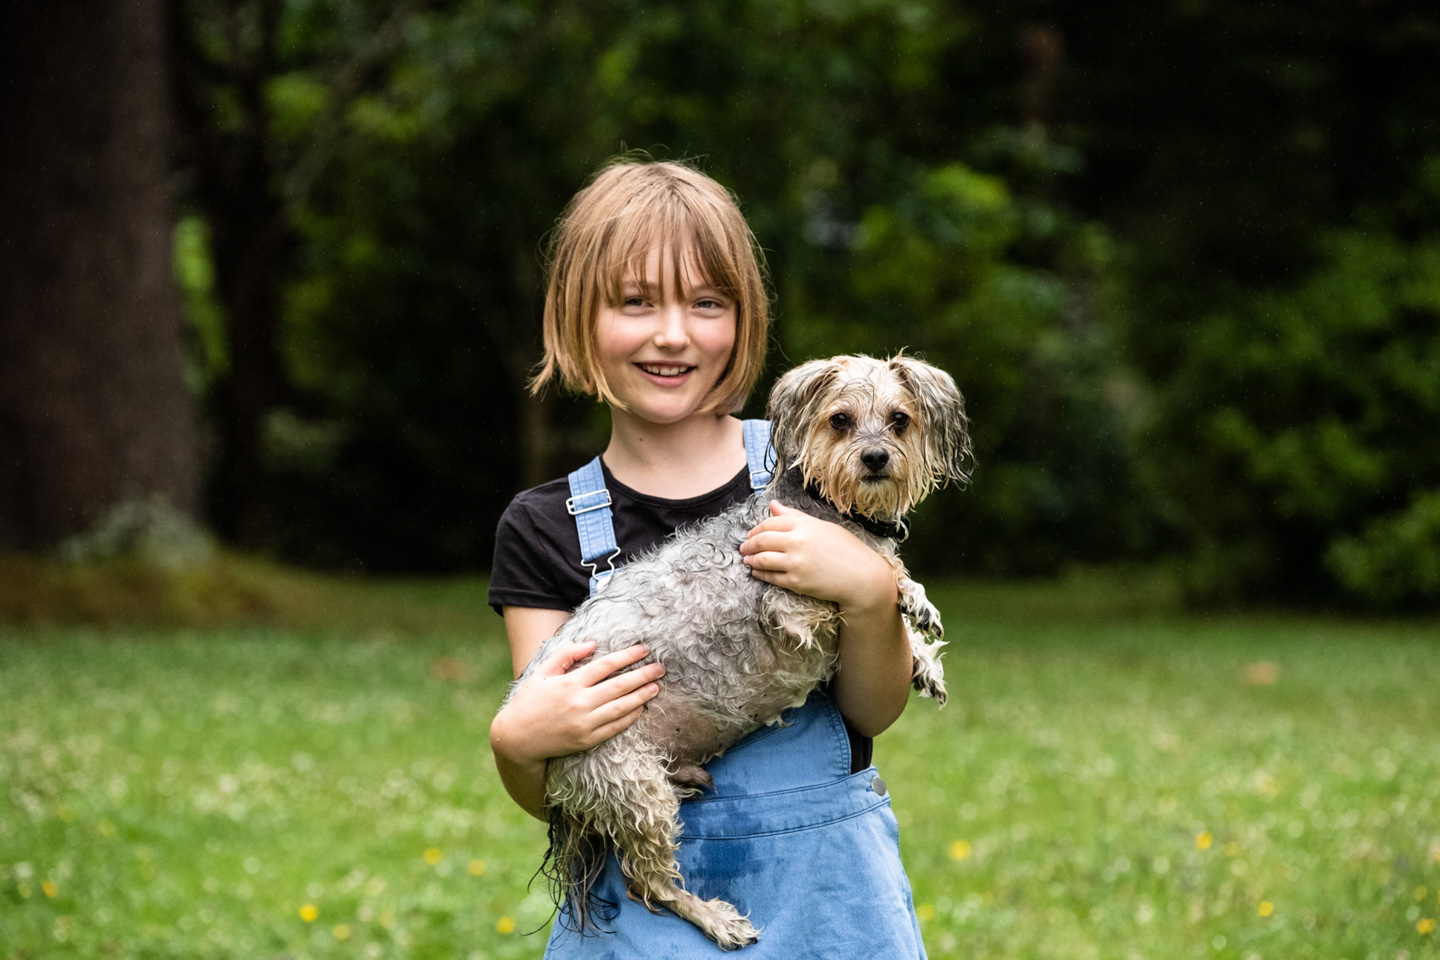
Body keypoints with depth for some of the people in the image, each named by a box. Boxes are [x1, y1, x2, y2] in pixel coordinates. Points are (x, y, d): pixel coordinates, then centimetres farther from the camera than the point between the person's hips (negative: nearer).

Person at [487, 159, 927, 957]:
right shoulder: (544, 530, -1)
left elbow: (874, 712, 1)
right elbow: (549, 797, -1)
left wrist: (869, 597, -16)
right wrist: (516, 741, -22)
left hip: (825, 891, 0)